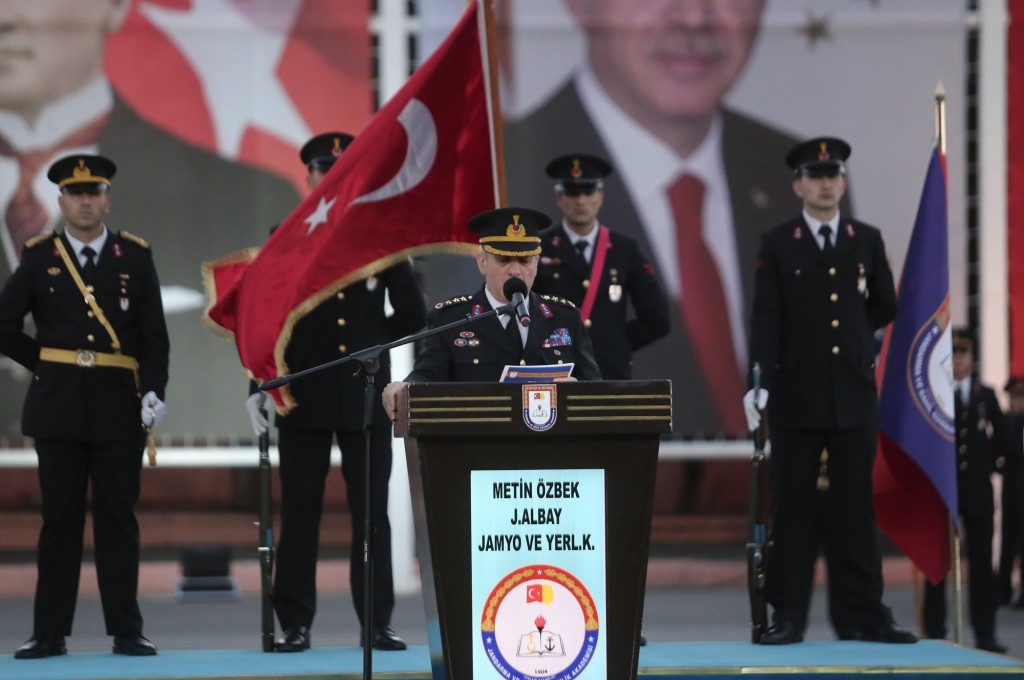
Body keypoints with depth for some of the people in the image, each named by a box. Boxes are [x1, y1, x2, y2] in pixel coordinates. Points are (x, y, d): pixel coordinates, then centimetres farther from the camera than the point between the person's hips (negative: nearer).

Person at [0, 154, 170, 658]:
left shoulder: (135, 257, 6)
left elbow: (154, 334, 1)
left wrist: (154, 389, -11)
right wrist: (44, 364, 4)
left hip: (119, 408, 0)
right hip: (58, 408, 0)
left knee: (118, 518, 2)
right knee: (60, 518, 3)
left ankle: (126, 632, 5)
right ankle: (50, 633, 6)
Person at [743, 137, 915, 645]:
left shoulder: (867, 240, 8)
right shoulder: (777, 245, 0)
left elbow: (885, 307, 18)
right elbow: (765, 318, -8)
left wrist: (848, 335, 13)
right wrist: (759, 382, -18)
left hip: (854, 395, 2)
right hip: (797, 395, -2)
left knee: (854, 507, 4)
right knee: (793, 507, 0)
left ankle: (861, 615, 7)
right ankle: (788, 617, 2)